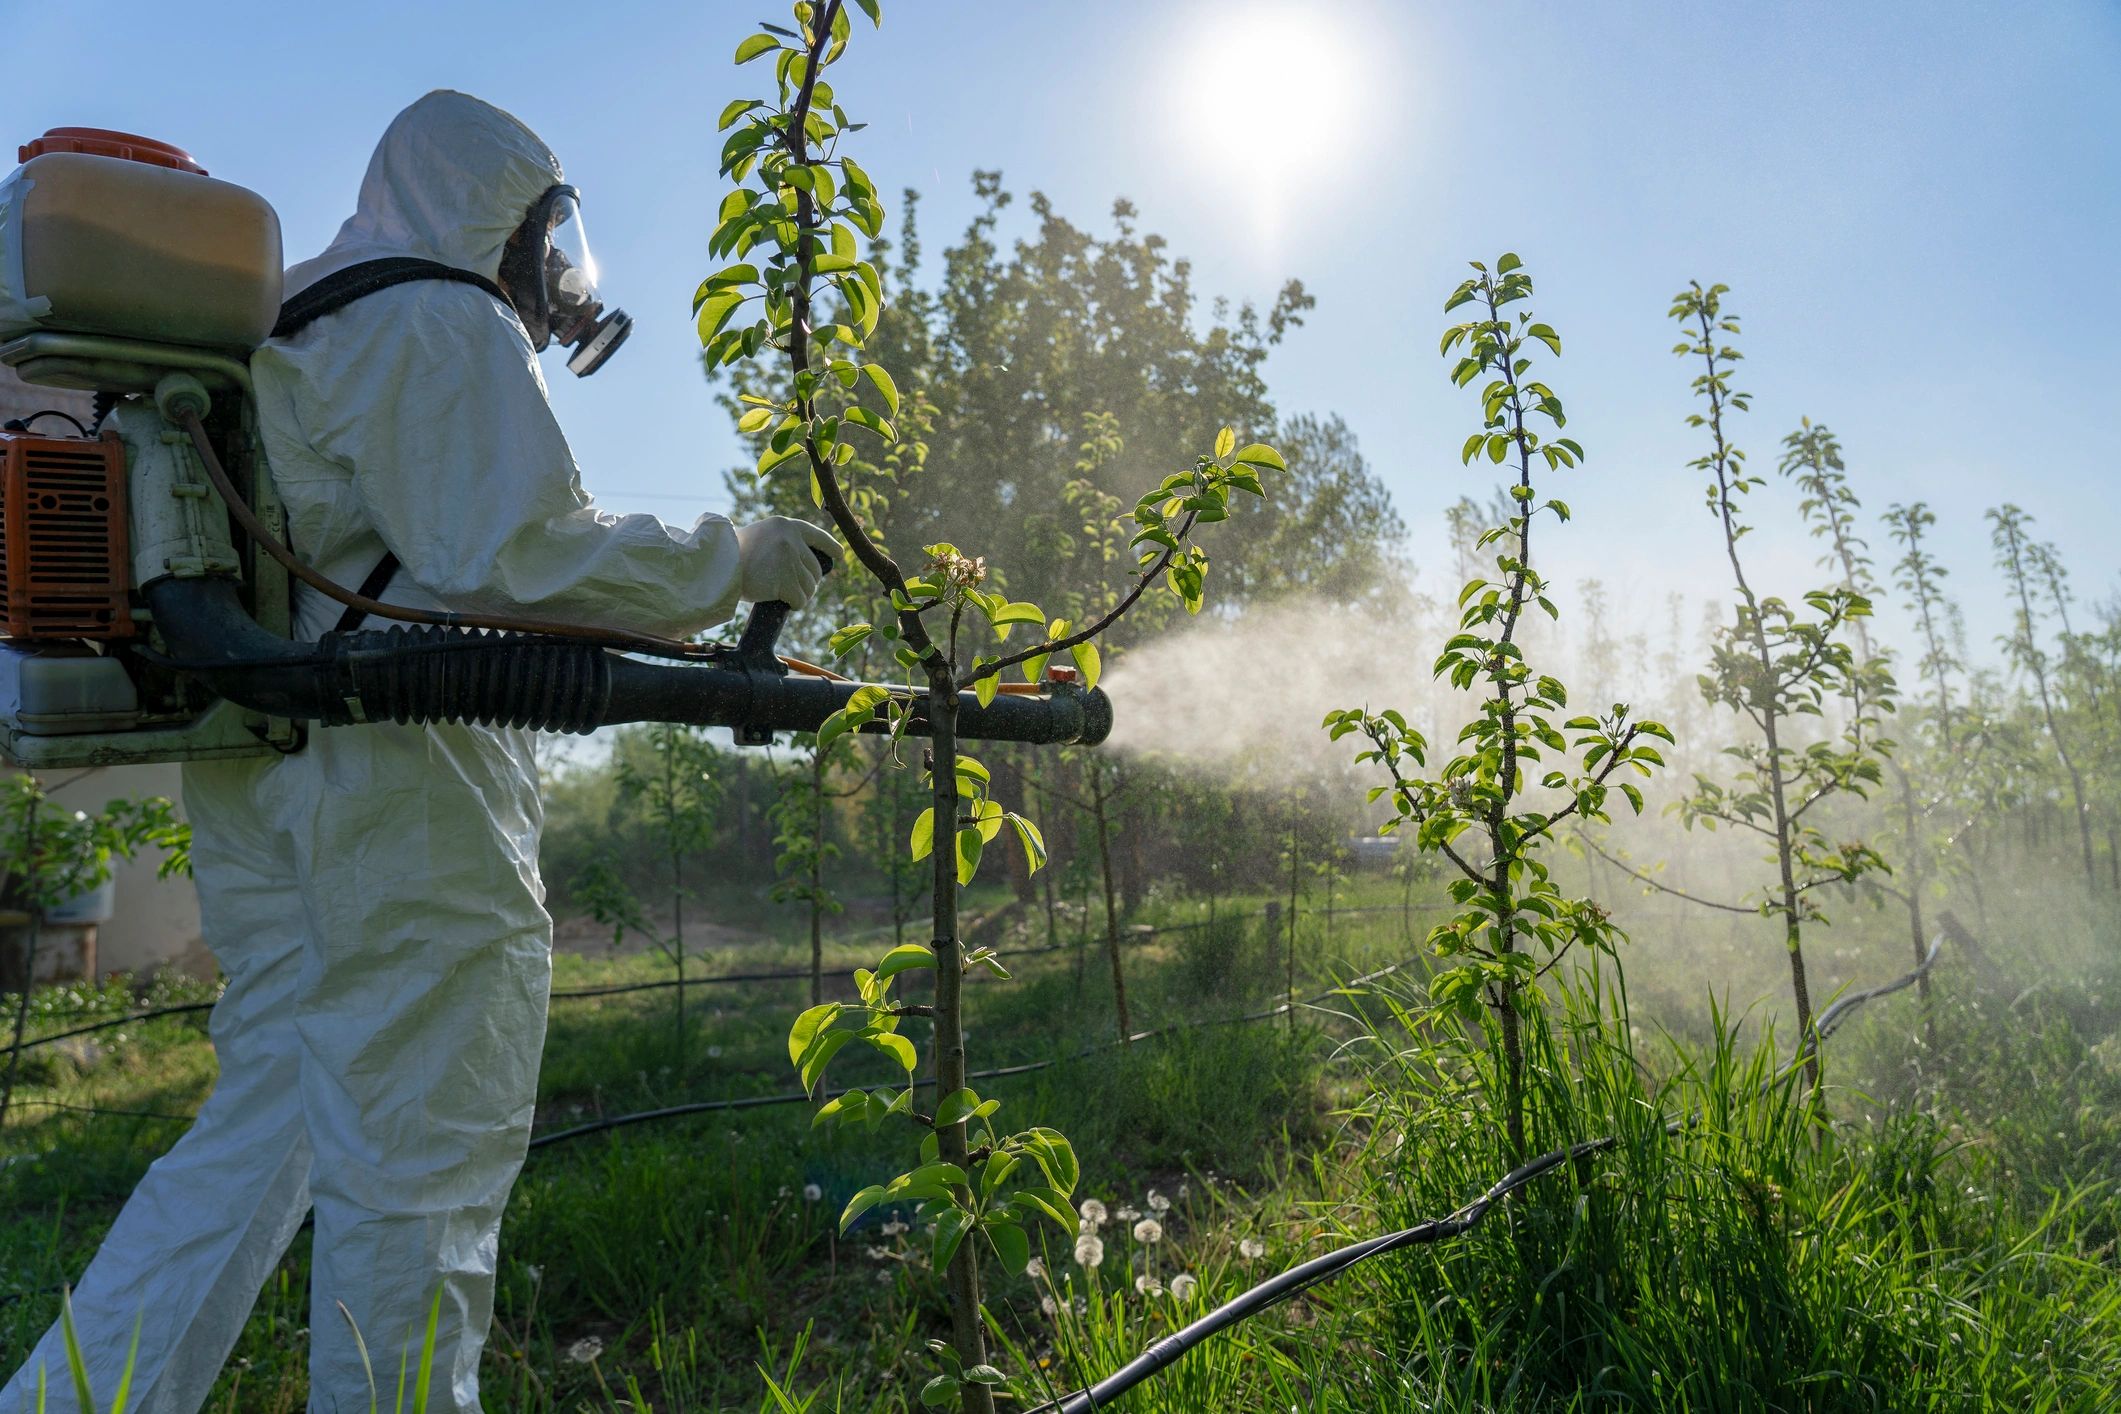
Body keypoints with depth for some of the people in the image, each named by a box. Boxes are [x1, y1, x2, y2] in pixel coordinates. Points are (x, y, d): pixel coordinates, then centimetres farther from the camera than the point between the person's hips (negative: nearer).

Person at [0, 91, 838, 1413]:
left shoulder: (286, 333, 23)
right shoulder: (448, 327, -6)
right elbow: (525, 555, -17)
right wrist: (736, 559, -8)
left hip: (266, 781, 10)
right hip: (407, 799, -9)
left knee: (264, 1133, 17)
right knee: (419, 1174, -1)